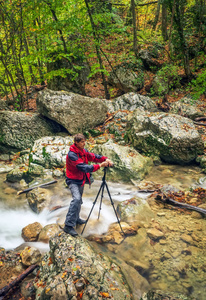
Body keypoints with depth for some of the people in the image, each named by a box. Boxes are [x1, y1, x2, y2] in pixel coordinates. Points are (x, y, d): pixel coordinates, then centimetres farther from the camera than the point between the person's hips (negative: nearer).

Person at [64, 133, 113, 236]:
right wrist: (99, 165, -33)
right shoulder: (72, 154, -25)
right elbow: (84, 167, -31)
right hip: (73, 180, -9)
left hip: (81, 180, 9)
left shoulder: (83, 151, 2)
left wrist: (105, 159, -20)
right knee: (76, 199, -26)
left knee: (79, 200, 19)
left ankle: (76, 218, 40)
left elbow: (93, 156, -1)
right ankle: (68, 226, -21)